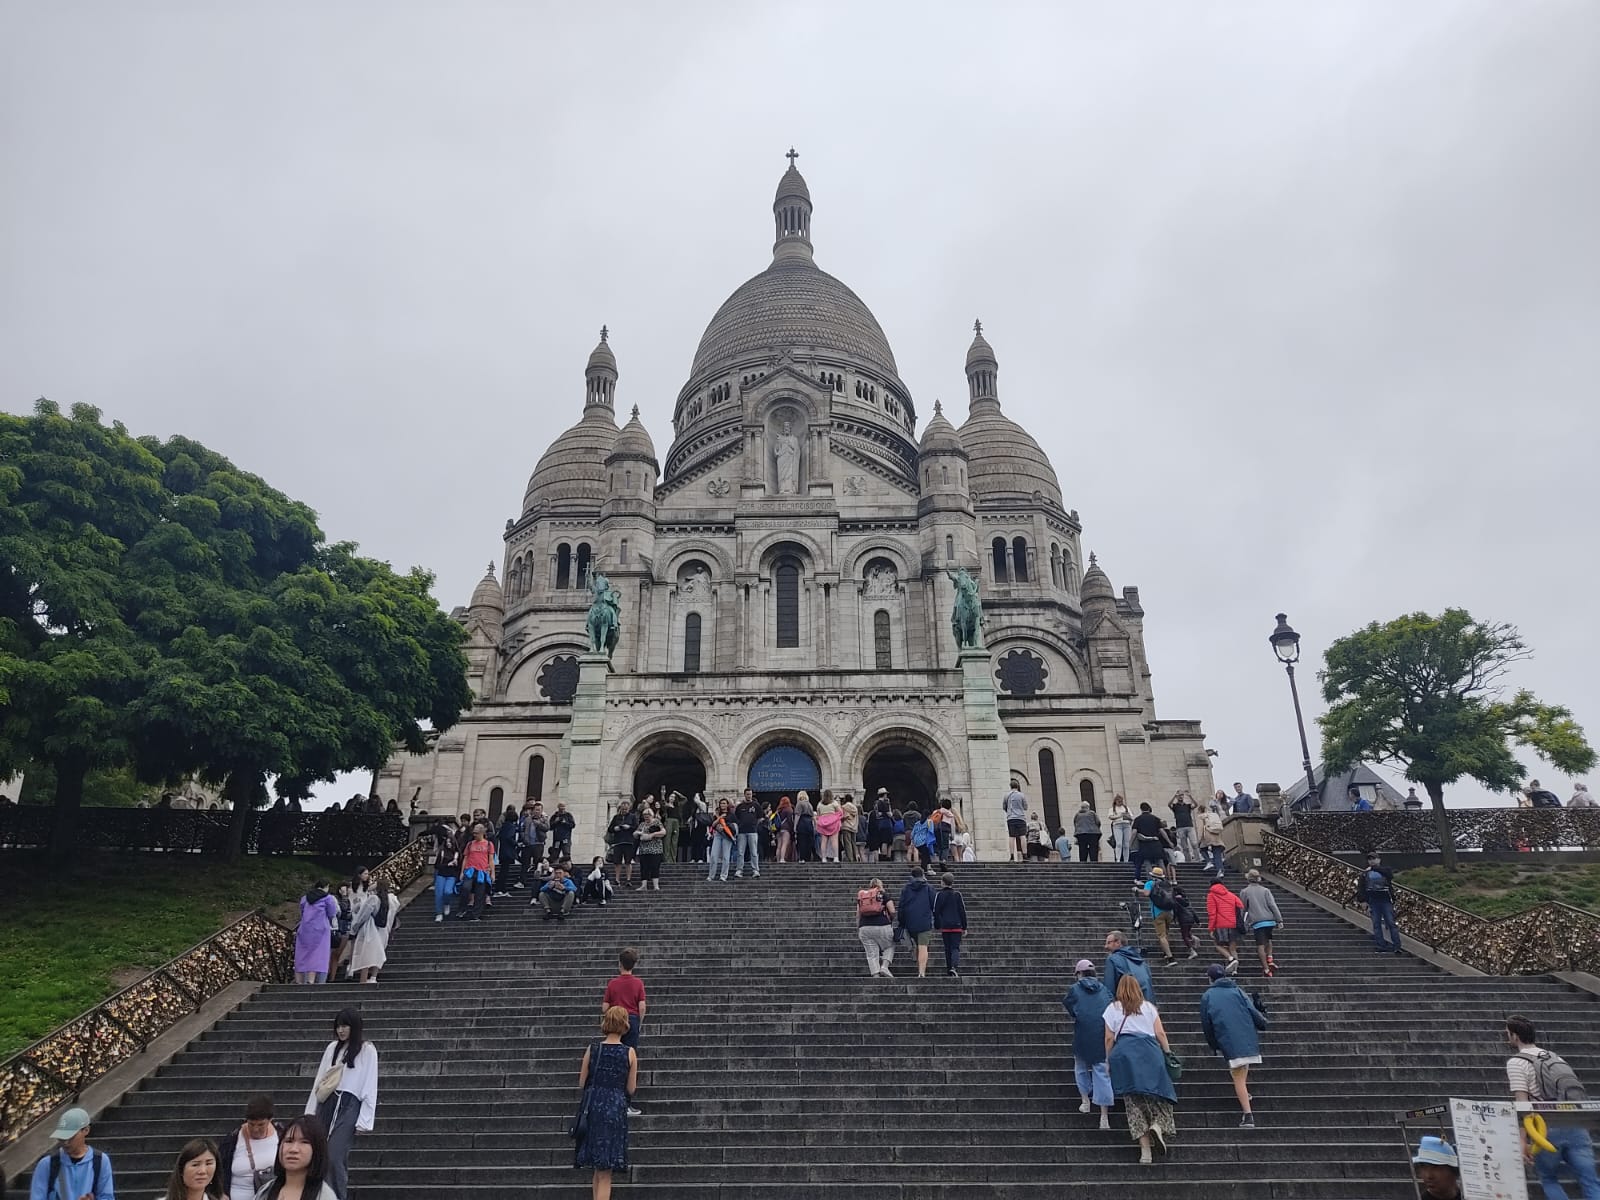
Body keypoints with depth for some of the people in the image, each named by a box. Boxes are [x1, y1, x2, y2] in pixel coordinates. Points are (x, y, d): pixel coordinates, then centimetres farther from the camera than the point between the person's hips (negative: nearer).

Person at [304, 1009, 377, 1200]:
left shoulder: (367, 1050, -1)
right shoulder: (332, 1047, 15)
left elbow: (370, 1087, -3)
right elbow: (319, 1080, 17)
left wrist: (364, 1120, -9)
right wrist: (311, 1110, 11)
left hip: (349, 1106, -5)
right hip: (326, 1103, 5)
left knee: (334, 1157, -15)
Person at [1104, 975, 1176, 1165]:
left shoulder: (1112, 1008, 12)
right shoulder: (1148, 1007, 15)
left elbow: (1109, 1038, 7)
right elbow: (1160, 1033, 7)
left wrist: (1108, 1060, 14)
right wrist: (1168, 1052, 13)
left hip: (1124, 1052, 0)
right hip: (1149, 1051, 1)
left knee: (1133, 1101, 0)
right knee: (1159, 1094, 8)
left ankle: (1145, 1150, -5)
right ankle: (1158, 1125, -22)